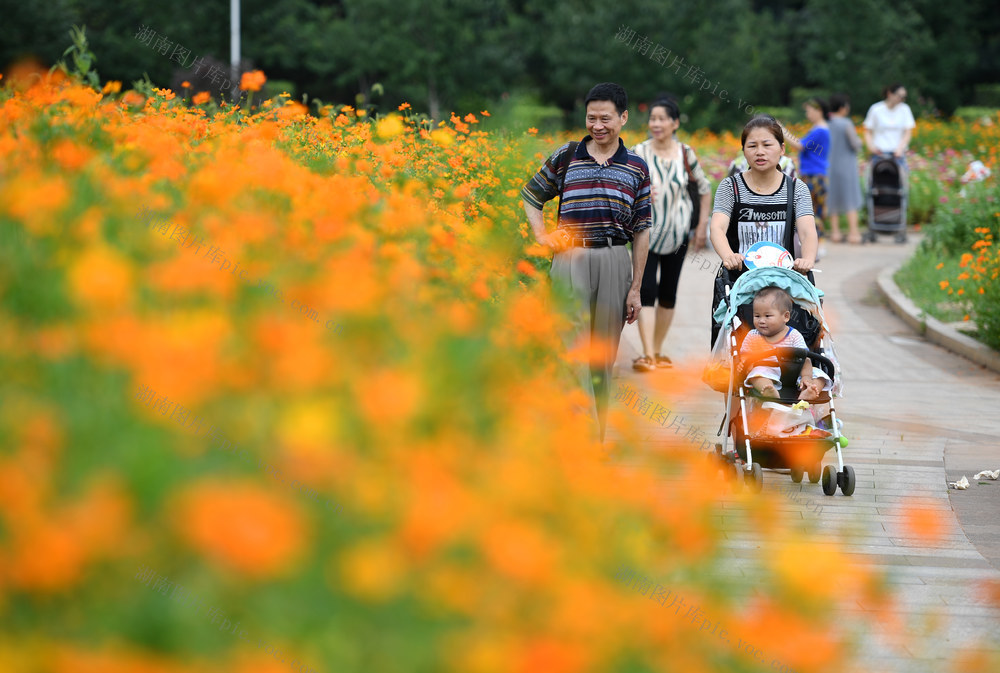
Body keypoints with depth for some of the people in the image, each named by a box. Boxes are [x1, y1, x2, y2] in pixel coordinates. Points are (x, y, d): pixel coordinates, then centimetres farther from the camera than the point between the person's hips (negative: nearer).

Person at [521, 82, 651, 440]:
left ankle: (597, 439, 15)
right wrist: (542, 236, 4)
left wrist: (635, 288, 6)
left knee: (604, 354, 6)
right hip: (570, 259, -1)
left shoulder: (636, 167, 9)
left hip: (614, 260, 1)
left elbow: (641, 232, 10)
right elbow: (530, 196, 20)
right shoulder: (566, 157, 6)